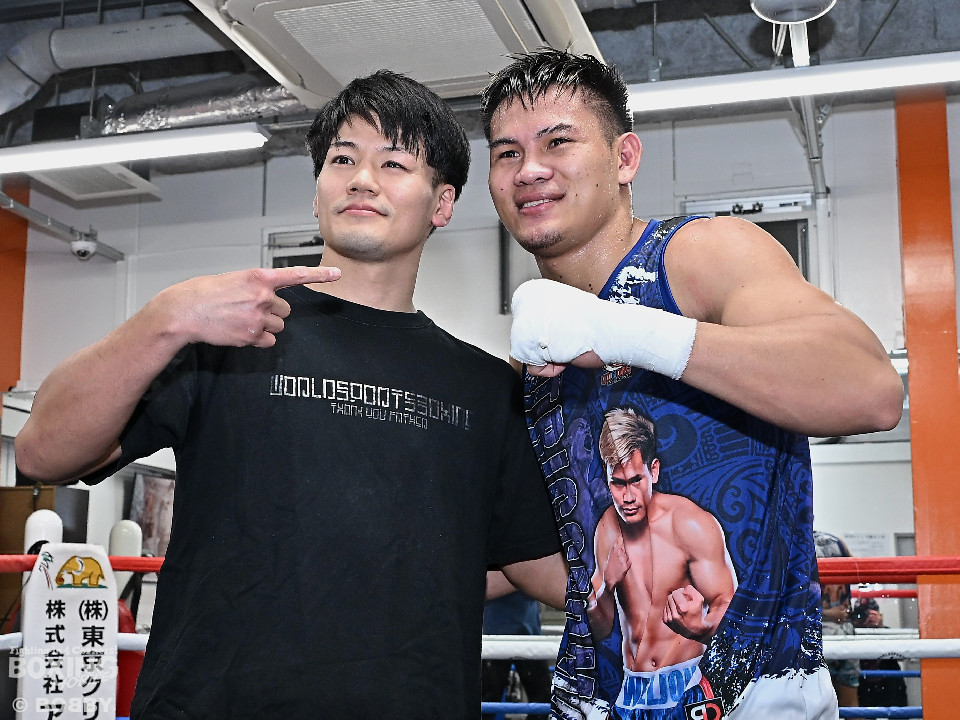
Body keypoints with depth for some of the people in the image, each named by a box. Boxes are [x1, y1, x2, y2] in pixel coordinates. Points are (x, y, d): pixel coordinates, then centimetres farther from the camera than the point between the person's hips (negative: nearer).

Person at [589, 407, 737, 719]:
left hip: (689, 683, -4)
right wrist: (605, 587, -13)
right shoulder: (606, 529, 3)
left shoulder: (692, 526, -12)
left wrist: (699, 627, -34)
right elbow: (600, 630, 8)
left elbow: (730, 607, -13)